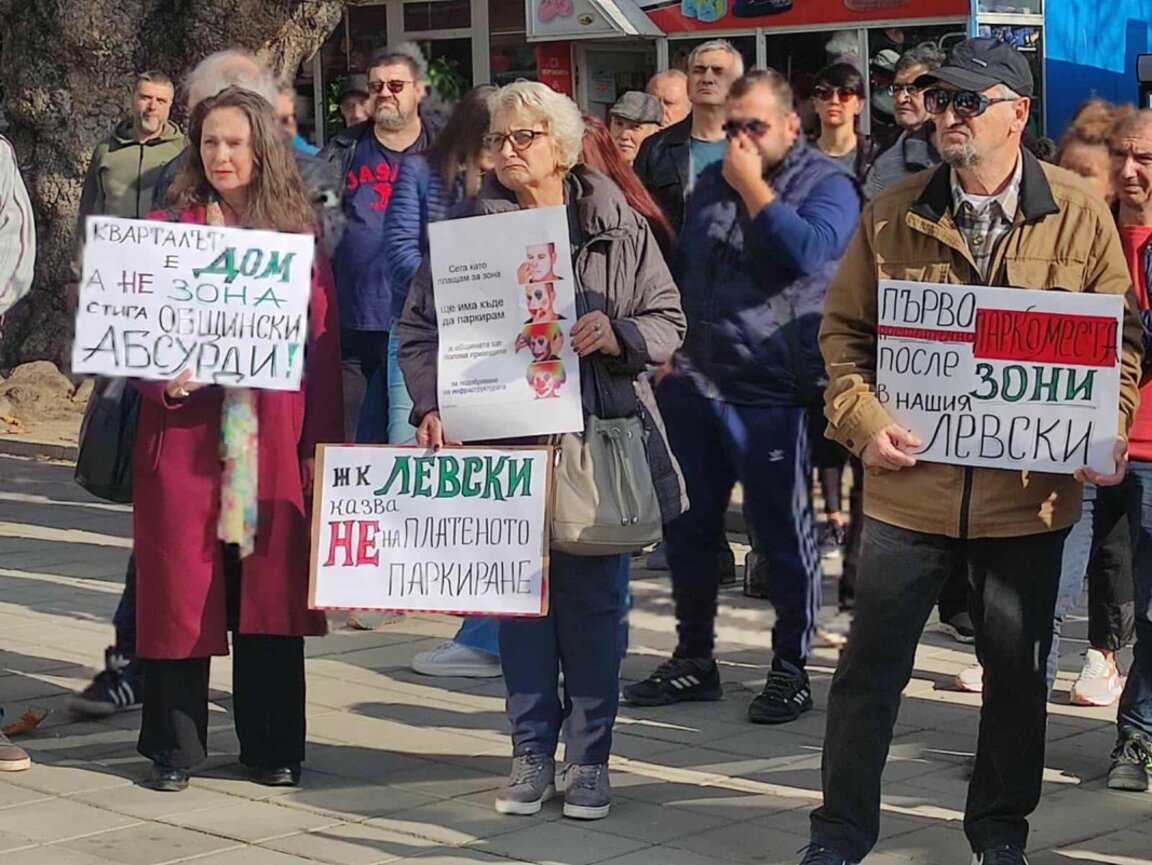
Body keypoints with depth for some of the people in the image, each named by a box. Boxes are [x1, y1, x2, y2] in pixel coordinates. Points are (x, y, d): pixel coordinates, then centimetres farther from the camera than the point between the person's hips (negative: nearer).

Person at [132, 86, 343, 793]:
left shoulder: (298, 237, 8)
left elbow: (323, 348, 6)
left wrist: (321, 444, -1)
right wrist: (164, 382, -17)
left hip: (273, 443, 1)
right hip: (186, 440, -1)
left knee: (271, 589, 4)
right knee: (183, 590, 1)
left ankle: (272, 746, 14)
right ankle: (175, 747, 12)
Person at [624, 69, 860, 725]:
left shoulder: (828, 184, -4)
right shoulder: (713, 181, 15)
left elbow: (807, 252, -24)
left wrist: (752, 185, -15)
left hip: (770, 393, -6)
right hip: (694, 384, 6)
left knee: (784, 536, 2)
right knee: (688, 528, 12)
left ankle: (792, 669, 14)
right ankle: (694, 659, 25)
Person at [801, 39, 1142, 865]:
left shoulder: (1079, 213, -3)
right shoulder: (892, 215, 0)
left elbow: (1120, 336, 3)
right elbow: (845, 329, 6)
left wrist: (1106, 432, -10)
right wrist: (863, 417, -10)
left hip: (1030, 485, 0)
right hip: (911, 481, 0)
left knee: (1018, 667, 12)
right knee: (872, 664, 6)